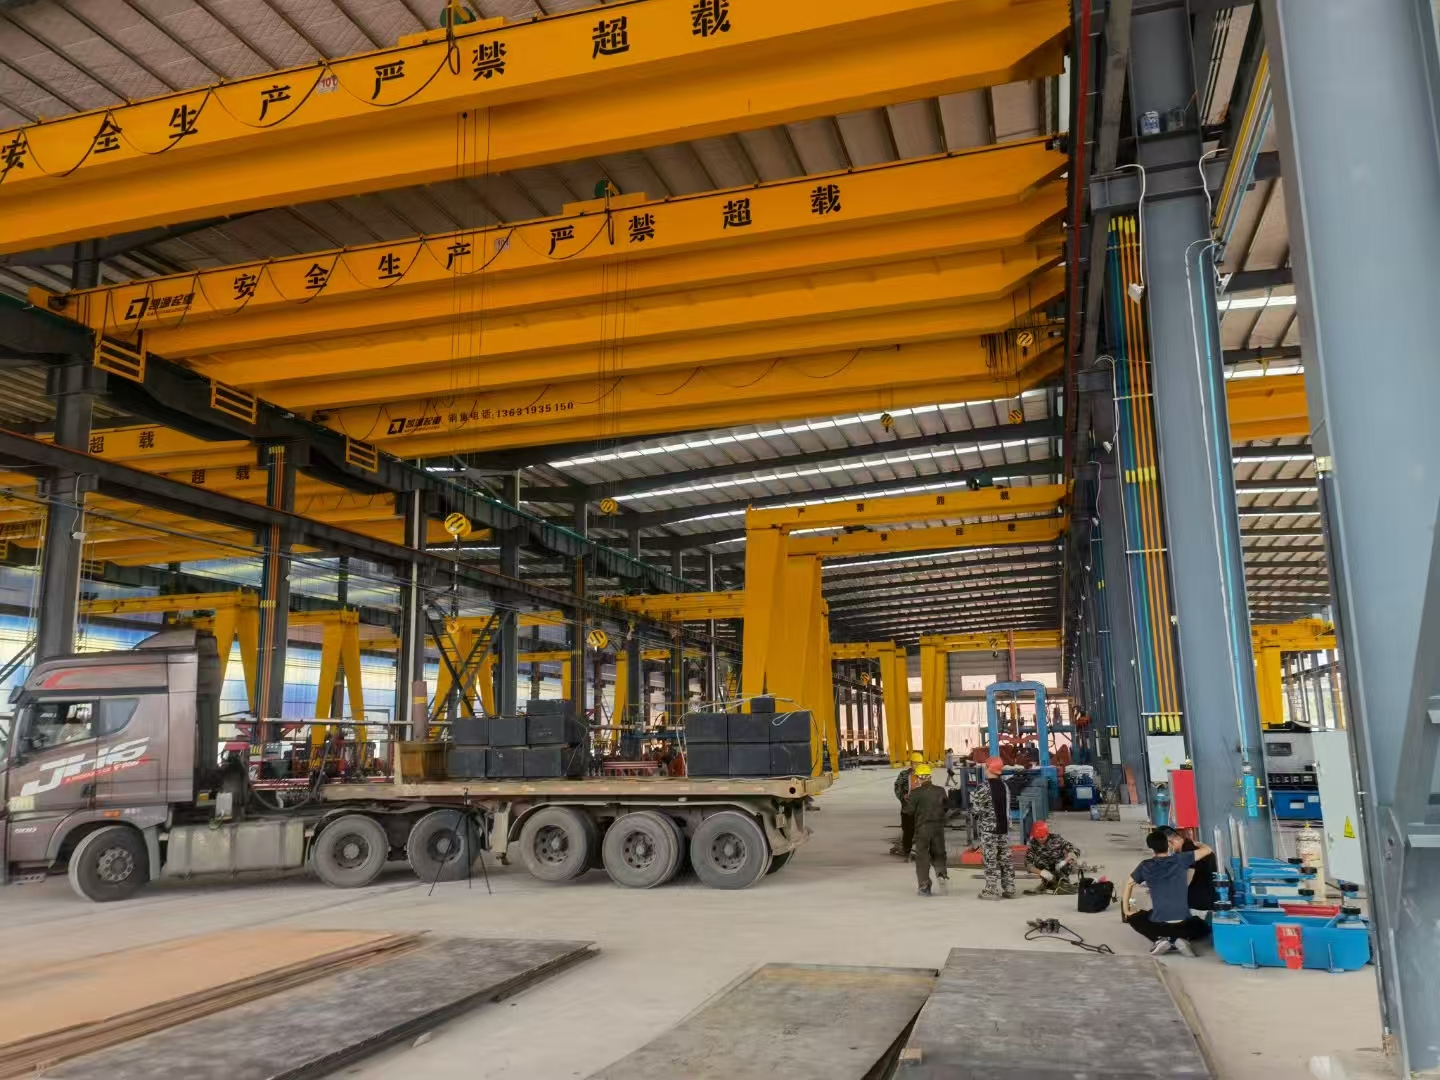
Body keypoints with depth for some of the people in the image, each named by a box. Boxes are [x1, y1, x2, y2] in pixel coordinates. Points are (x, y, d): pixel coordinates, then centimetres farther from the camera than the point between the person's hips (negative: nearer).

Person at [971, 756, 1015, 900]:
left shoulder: (983, 788, -16)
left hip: (988, 829, -7)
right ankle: (1009, 889, 14)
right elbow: (1007, 807, 15)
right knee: (1005, 858, 10)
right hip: (1004, 828, 7)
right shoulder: (1005, 786, 8)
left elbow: (976, 807, -14)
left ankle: (991, 890, -3)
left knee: (990, 860, -4)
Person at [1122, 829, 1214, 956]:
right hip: (1183, 923, 0)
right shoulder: (1180, 859, 0)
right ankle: (1181, 939, 0)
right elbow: (1207, 850, 11)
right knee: (1204, 926, 34)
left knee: (1134, 919, 31)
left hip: (1158, 924, 0)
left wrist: (1126, 910, 29)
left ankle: (1161, 939, 2)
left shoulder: (1145, 866, 5)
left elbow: (1129, 883, 18)